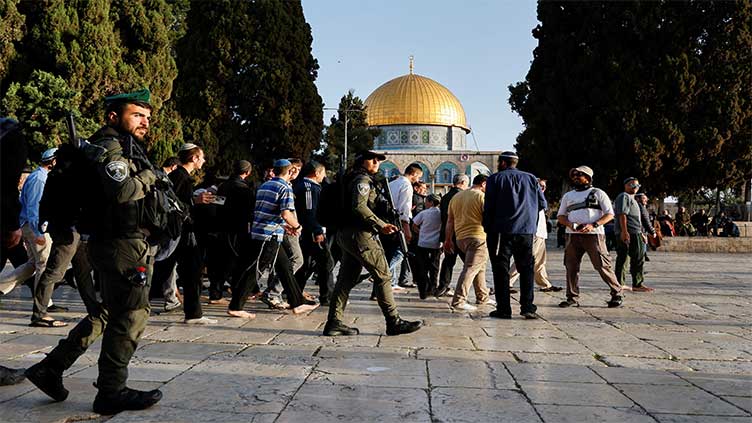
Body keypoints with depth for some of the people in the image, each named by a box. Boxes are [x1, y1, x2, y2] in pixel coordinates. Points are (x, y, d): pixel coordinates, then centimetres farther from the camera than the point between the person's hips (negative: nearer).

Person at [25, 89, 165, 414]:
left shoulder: (126, 148, 20)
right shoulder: (109, 147, -12)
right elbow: (122, 190, -29)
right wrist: (147, 178, -13)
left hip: (123, 245, 10)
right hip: (124, 244, -10)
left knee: (107, 313, 18)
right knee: (131, 315, -3)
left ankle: (50, 368, 24)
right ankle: (111, 392, 7)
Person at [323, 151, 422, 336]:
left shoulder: (358, 180, 22)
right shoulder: (362, 180, -9)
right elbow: (359, 206, -22)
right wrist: (381, 225, -22)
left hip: (347, 234, 10)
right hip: (360, 235, -10)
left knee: (346, 279, 9)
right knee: (383, 275, -5)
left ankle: (334, 322, 9)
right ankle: (394, 322, 0)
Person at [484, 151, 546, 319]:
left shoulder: (495, 179, 1)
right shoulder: (531, 178, 11)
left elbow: (488, 206, -3)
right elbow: (543, 204, 9)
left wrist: (488, 229, 6)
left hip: (501, 231, -3)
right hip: (526, 231, 3)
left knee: (501, 269, 3)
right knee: (526, 269, 9)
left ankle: (503, 309, 2)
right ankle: (527, 307, 2)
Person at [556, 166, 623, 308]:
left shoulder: (598, 193, 8)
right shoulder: (568, 196, 21)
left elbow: (609, 214, 2)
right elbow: (560, 216, 19)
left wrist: (593, 225, -13)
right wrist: (570, 224, -4)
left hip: (593, 235, -4)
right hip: (572, 235, 4)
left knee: (602, 266, -8)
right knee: (571, 266, 1)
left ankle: (617, 294, 4)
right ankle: (572, 298, 9)